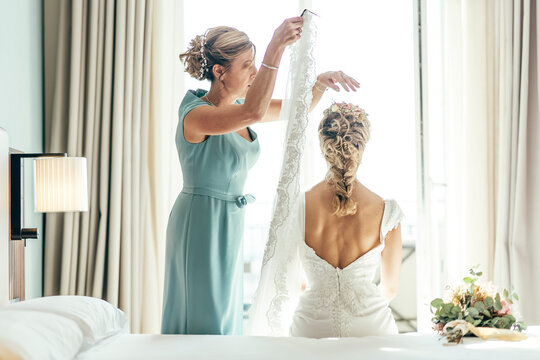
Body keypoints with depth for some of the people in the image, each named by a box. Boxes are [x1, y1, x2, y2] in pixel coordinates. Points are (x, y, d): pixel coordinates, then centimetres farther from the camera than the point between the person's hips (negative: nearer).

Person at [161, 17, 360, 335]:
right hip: (201, 224, -9)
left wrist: (322, 81, -8)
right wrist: (276, 49, -41)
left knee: (226, 318, 16)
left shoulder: (238, 107, 6)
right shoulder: (196, 114, -20)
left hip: (229, 226, 9)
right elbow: (253, 113, -38)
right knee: (204, 323, 0)